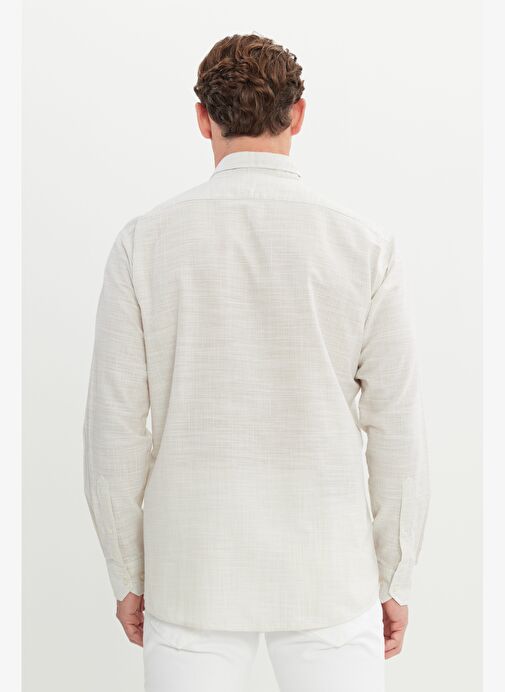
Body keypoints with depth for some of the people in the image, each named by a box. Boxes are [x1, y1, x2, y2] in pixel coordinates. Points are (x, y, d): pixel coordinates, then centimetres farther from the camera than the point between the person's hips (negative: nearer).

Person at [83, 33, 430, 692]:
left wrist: (128, 576, 7)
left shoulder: (144, 242, -9)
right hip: (323, 571, 0)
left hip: (195, 569, 1)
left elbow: (116, 428, -6)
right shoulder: (366, 248, -10)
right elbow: (396, 435, -6)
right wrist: (394, 582, 7)